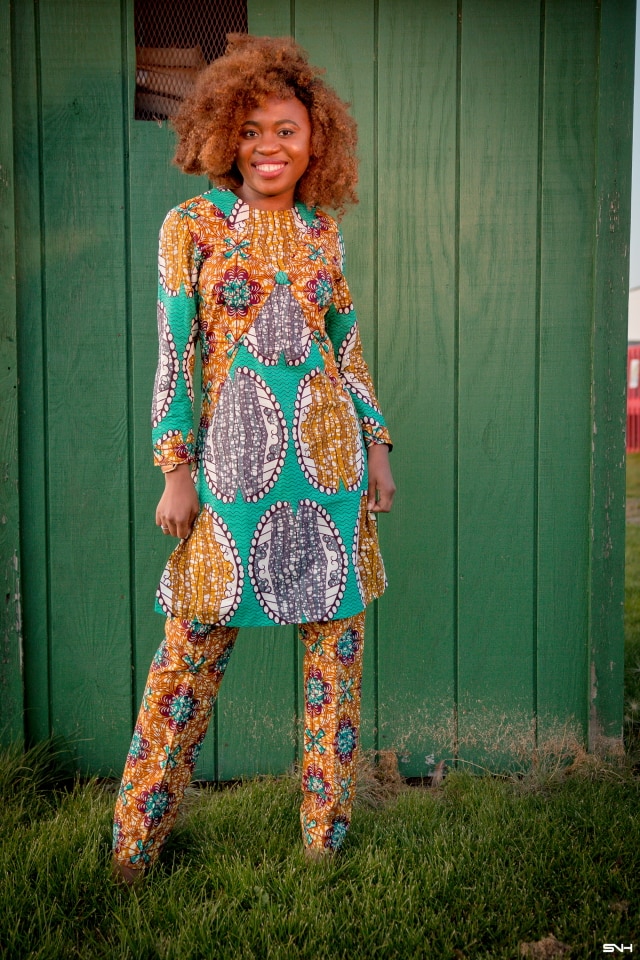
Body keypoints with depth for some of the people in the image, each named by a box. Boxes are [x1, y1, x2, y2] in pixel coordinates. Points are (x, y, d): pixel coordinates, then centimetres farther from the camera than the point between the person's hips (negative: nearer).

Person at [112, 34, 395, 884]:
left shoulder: (323, 231, 11)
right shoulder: (192, 225, 1)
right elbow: (173, 355, -1)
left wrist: (378, 449, 10)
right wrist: (176, 472, -6)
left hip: (330, 456, 4)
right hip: (233, 462, -3)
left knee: (336, 645, 6)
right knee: (194, 647, 2)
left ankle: (326, 836, 22)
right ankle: (134, 843, 19)